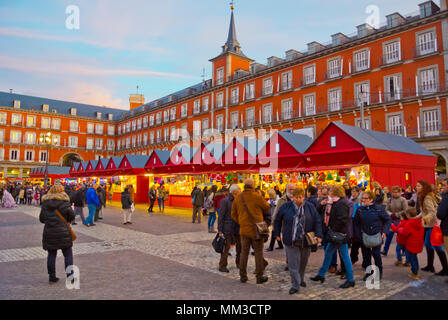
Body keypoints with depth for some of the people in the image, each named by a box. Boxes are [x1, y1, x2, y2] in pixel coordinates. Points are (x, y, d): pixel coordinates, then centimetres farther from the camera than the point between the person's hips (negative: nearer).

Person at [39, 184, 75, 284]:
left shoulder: (45, 202, 6)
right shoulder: (64, 201, -5)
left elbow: (41, 218, 5)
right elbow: (72, 216, -8)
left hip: (49, 232, 4)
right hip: (63, 232, -3)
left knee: (51, 255, 13)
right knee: (68, 255, 5)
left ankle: (52, 277, 18)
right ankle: (70, 277, 6)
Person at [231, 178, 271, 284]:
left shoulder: (238, 198, 1)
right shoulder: (256, 196, -13)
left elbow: (234, 214, 8)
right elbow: (267, 208, 1)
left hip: (244, 229, 4)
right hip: (256, 228, -4)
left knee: (244, 252, 13)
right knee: (258, 252, 7)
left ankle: (243, 276, 19)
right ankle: (259, 276, 14)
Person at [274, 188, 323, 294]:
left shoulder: (310, 207, -2)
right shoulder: (286, 207, -5)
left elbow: (317, 221, 2)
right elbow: (277, 220, 7)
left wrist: (318, 235, -9)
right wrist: (277, 234, 6)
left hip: (305, 240, 2)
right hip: (291, 241, -1)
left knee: (303, 262, 16)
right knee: (293, 264, -2)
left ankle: (301, 280, 39)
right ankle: (295, 285, 9)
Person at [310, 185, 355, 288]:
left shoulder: (341, 203, -19)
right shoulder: (337, 202, 11)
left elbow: (341, 220, -25)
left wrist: (333, 231, -19)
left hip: (341, 234, -11)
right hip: (336, 234, 11)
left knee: (344, 256, 0)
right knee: (328, 252, 15)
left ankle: (350, 280, 13)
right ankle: (321, 275, 25)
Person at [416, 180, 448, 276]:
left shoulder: (427, 198, -20)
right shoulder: (422, 197, 10)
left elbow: (432, 212, -27)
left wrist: (425, 219, -40)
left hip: (432, 225, -10)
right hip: (428, 225, 10)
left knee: (437, 247, -2)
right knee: (428, 244, 17)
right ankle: (430, 266, 28)